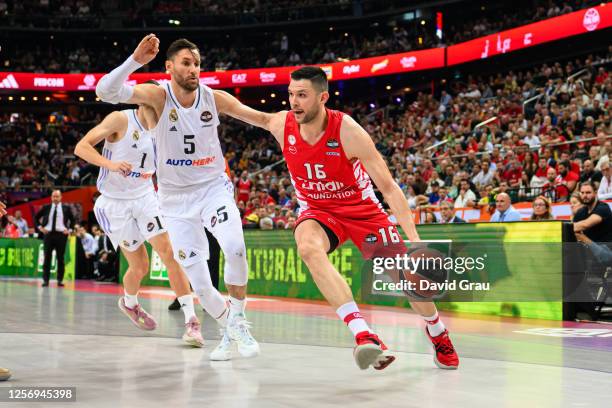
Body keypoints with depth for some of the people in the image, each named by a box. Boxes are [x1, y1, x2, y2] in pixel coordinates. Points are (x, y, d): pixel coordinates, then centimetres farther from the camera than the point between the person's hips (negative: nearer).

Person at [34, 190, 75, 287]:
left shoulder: (66, 208, 4)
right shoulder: (46, 208, 6)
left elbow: (73, 220, 13)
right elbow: (36, 217, 16)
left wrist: (69, 229, 2)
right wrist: (40, 227, 4)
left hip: (61, 234, -1)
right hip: (48, 234, 1)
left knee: (60, 258, 2)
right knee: (47, 258, 1)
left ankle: (60, 280, 7)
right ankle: (45, 280, 4)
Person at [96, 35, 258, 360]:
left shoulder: (215, 98, -6)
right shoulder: (157, 96, -13)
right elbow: (105, 91, -30)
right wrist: (135, 60, -42)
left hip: (214, 187, 1)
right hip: (176, 199, 0)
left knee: (235, 248, -29)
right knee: (198, 283, -1)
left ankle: (237, 322, -8)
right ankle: (228, 333, 26)